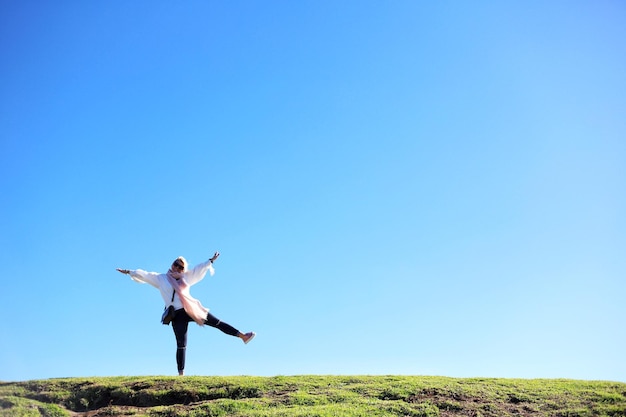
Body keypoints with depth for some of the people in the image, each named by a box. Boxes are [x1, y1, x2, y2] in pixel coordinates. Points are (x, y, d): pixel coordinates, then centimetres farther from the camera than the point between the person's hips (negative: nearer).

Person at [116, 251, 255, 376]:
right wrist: (129, 272, 3)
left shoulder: (186, 277, 17)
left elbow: (199, 268, 24)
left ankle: (243, 336, 11)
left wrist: (211, 260, 27)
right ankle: (181, 373, 0)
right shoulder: (160, 278, 10)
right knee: (181, 345, -4)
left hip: (193, 309, 3)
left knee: (217, 322, 4)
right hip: (177, 314, -3)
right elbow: (144, 275, 8)